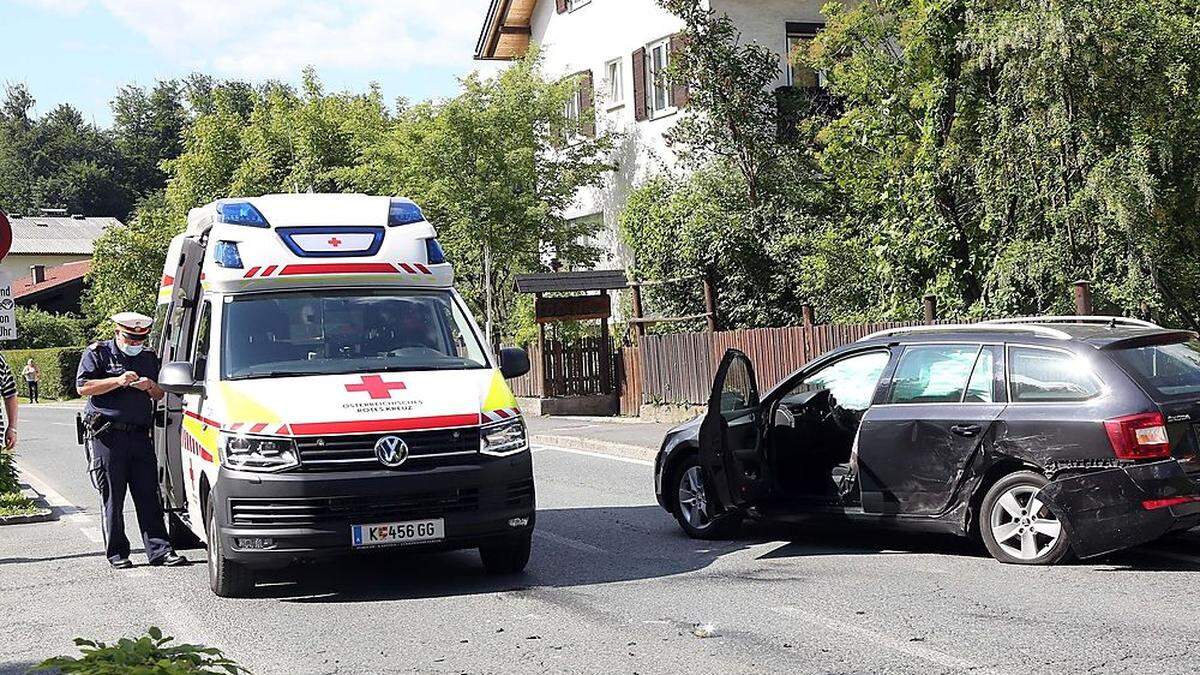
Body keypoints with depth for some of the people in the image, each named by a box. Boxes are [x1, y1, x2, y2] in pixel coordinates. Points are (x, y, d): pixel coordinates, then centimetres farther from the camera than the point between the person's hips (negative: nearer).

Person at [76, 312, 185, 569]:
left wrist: (149, 387, -2)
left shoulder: (149, 357, 17)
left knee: (149, 496, 1)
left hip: (140, 434, 4)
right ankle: (117, 553, 8)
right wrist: (118, 381, -16)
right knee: (113, 497, 1)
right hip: (107, 434, -4)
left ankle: (159, 550, 2)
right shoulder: (98, 353, 4)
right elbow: (83, 387, -7)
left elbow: (160, 396, 21)